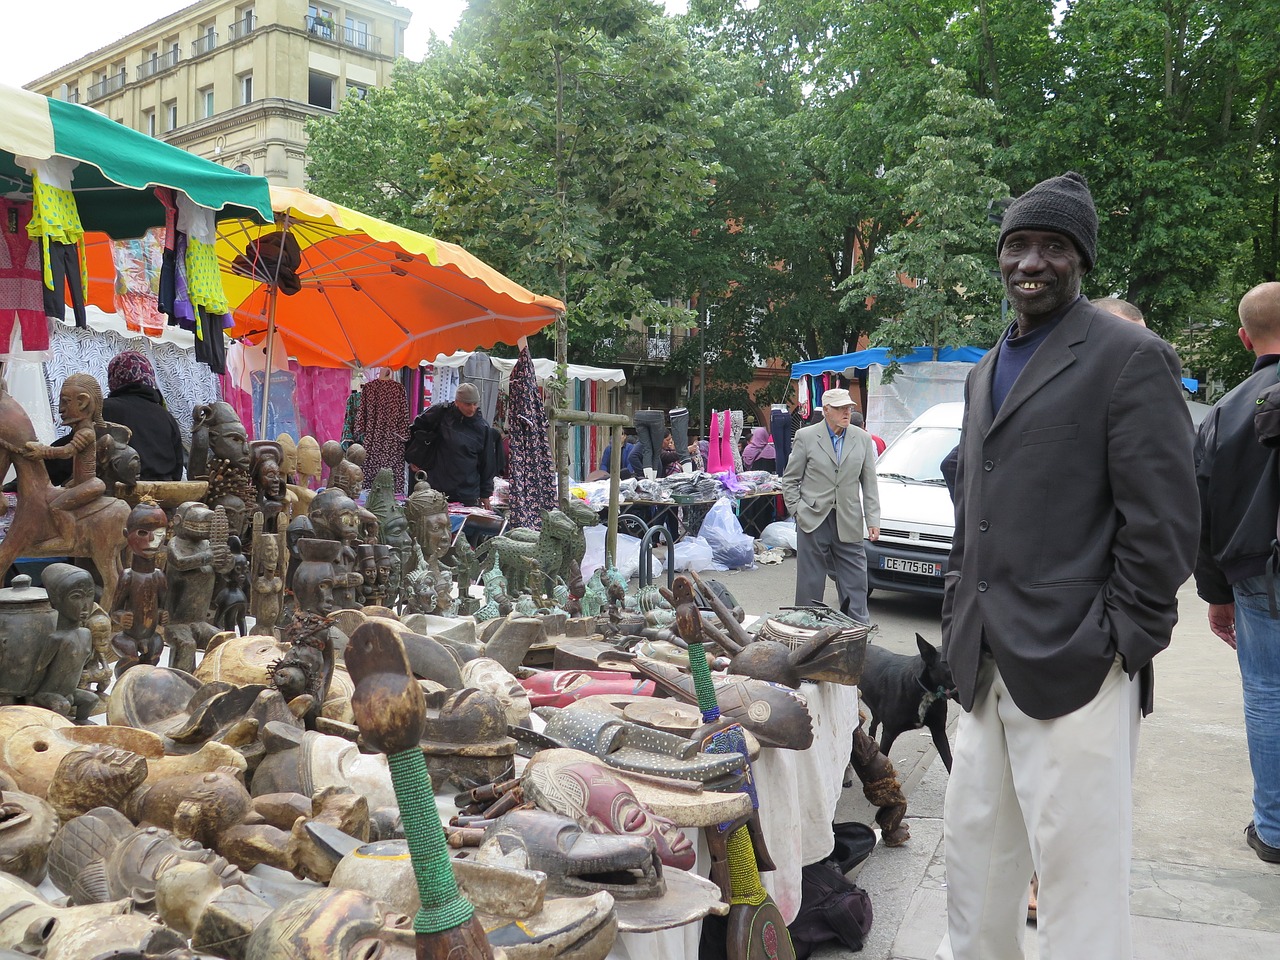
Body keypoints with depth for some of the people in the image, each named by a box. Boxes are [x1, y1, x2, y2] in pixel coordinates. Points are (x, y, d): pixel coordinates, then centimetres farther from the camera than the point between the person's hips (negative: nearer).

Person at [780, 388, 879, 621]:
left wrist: (873, 520, 3)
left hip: (848, 524, 2)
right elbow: (790, 480, 4)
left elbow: (869, 483, 10)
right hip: (813, 521, -2)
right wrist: (797, 511, -4)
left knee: (855, 584, 3)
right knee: (810, 584, 6)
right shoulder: (805, 436, 0)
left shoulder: (862, 439, 9)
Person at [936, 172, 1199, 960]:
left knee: (1080, 873, 1)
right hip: (985, 668, 8)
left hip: (1075, 669, -7)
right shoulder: (988, 371, 17)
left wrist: (1118, 648, -13)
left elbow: (1164, 524, -10)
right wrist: (960, 625, 15)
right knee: (975, 848, 17)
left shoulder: (1130, 358, -6)